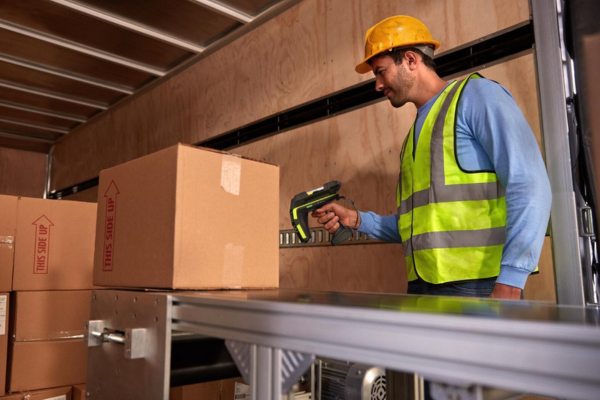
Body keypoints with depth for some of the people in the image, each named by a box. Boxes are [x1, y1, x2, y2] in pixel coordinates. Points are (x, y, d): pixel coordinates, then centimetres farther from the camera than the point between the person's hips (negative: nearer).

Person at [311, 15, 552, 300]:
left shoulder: (476, 94, -1)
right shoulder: (416, 133, 20)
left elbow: (531, 186, -13)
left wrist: (509, 285, -20)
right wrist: (356, 220, 8)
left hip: (479, 286, -6)